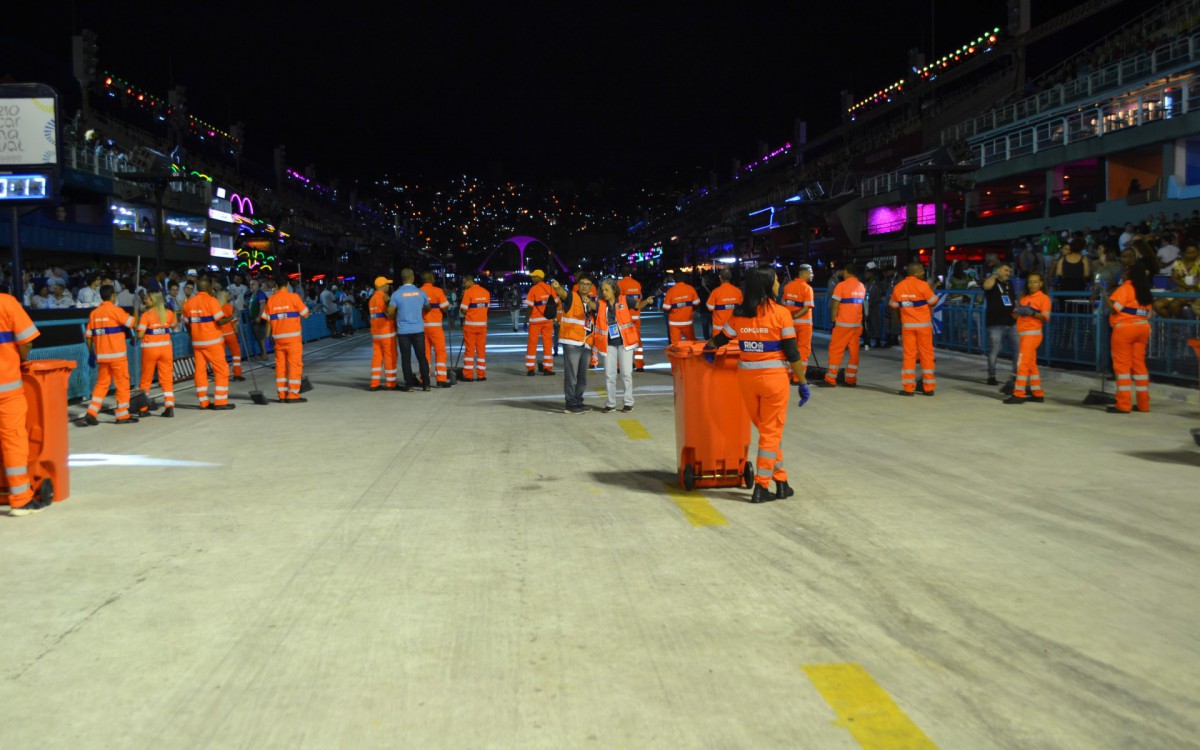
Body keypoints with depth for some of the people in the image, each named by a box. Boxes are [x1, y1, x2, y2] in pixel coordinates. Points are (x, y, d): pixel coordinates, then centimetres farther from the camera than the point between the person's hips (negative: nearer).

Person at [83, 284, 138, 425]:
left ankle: (91, 413, 2)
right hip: (117, 355, -5)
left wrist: (92, 353, 16)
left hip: (101, 355, 5)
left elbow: (88, 336, 6)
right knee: (122, 383, 5)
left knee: (101, 383, 13)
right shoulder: (115, 310, -9)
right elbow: (133, 323, -11)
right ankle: (123, 415, 8)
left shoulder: (94, 313, 7)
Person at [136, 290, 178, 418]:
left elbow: (140, 335, -14)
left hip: (150, 349, -2)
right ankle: (169, 405, -7)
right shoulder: (168, 313, -1)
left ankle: (143, 407, 16)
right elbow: (174, 326, 18)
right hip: (166, 348, 2)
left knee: (146, 379, 10)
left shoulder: (146, 314, -11)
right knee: (167, 378, 4)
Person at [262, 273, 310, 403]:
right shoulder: (293, 297, -7)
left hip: (278, 337, 4)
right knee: (295, 364, -1)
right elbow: (305, 314, -4)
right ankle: (293, 395, -4)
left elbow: (267, 318, 4)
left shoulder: (271, 299, 4)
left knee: (280, 365, 9)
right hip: (293, 337, -4)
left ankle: (282, 395, 10)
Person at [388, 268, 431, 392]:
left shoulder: (396, 294, -7)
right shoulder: (420, 293, 1)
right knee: (422, 357, 8)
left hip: (403, 331, -2)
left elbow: (390, 313, -9)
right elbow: (427, 308, 16)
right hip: (418, 330, 2)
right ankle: (425, 384, 7)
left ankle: (409, 385, 5)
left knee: (406, 358, 5)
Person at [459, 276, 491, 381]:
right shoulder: (486, 292, 6)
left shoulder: (468, 292, -11)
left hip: (470, 324, -4)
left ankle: (468, 375, 1)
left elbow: (463, 309, -13)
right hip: (483, 324, 4)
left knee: (469, 350, 2)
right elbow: (486, 307, 7)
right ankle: (481, 375, 9)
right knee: (481, 349, 9)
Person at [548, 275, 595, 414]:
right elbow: (562, 293, -23)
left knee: (582, 378, 14)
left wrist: (589, 302, -33)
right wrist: (557, 287, -47)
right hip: (571, 342, -6)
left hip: (585, 343, 7)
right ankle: (571, 405, -4)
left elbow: (595, 307, -9)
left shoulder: (591, 300, 14)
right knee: (571, 375, -8)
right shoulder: (571, 297, -1)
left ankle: (578, 403, 24)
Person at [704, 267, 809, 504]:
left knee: (765, 430, 17)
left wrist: (708, 346, 38)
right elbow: (792, 354, -9)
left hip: (746, 378, 4)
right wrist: (802, 382, -1)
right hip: (774, 377, -4)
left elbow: (718, 340, 15)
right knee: (771, 432, 6)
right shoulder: (781, 313, -9)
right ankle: (761, 487, 7)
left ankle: (781, 482, 23)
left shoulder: (739, 314, 2)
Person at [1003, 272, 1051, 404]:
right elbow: (1015, 315, 15)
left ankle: (1018, 394, -12)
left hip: (1032, 334, -8)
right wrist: (1016, 311, -6)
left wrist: (1032, 313, -25)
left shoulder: (1043, 298, -2)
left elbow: (1046, 317, -12)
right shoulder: (1024, 298, 18)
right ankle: (1037, 394, 16)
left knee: (1023, 364, -12)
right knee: (1031, 365, 11)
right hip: (1023, 334, 8)